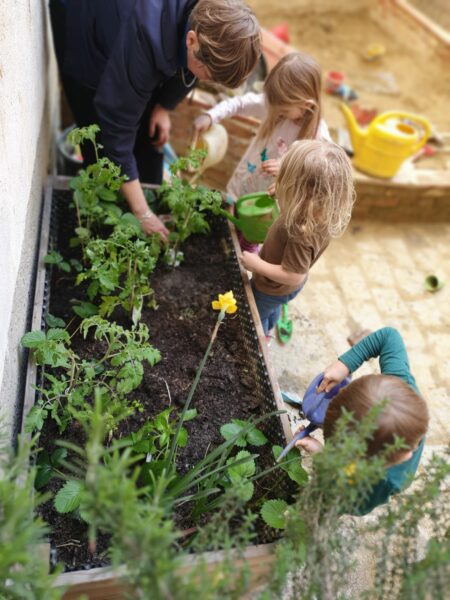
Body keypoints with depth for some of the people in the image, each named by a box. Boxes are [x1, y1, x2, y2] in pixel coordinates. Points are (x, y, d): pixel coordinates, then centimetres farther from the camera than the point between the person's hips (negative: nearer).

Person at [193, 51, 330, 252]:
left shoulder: (318, 135, -28)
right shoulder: (274, 104, -17)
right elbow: (239, 103, -5)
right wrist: (210, 116, -18)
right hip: (240, 188, 4)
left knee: (247, 246, 18)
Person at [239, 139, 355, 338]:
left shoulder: (301, 233, -46)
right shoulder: (321, 213, -23)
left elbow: (293, 276, -38)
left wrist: (256, 264, -26)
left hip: (272, 288, -7)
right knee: (273, 309, 36)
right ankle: (267, 333, 65)